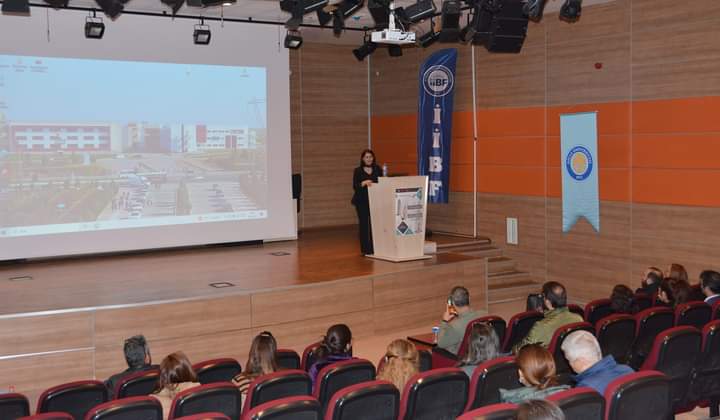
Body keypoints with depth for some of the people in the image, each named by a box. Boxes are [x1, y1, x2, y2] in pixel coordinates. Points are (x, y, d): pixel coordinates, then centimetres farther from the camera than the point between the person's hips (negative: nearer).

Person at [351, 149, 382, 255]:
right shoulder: (358, 171, 2)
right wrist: (364, 183, -22)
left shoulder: (378, 170, 8)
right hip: (362, 202, -1)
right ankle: (365, 249, 5)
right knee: (363, 224, 0)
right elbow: (355, 186, -6)